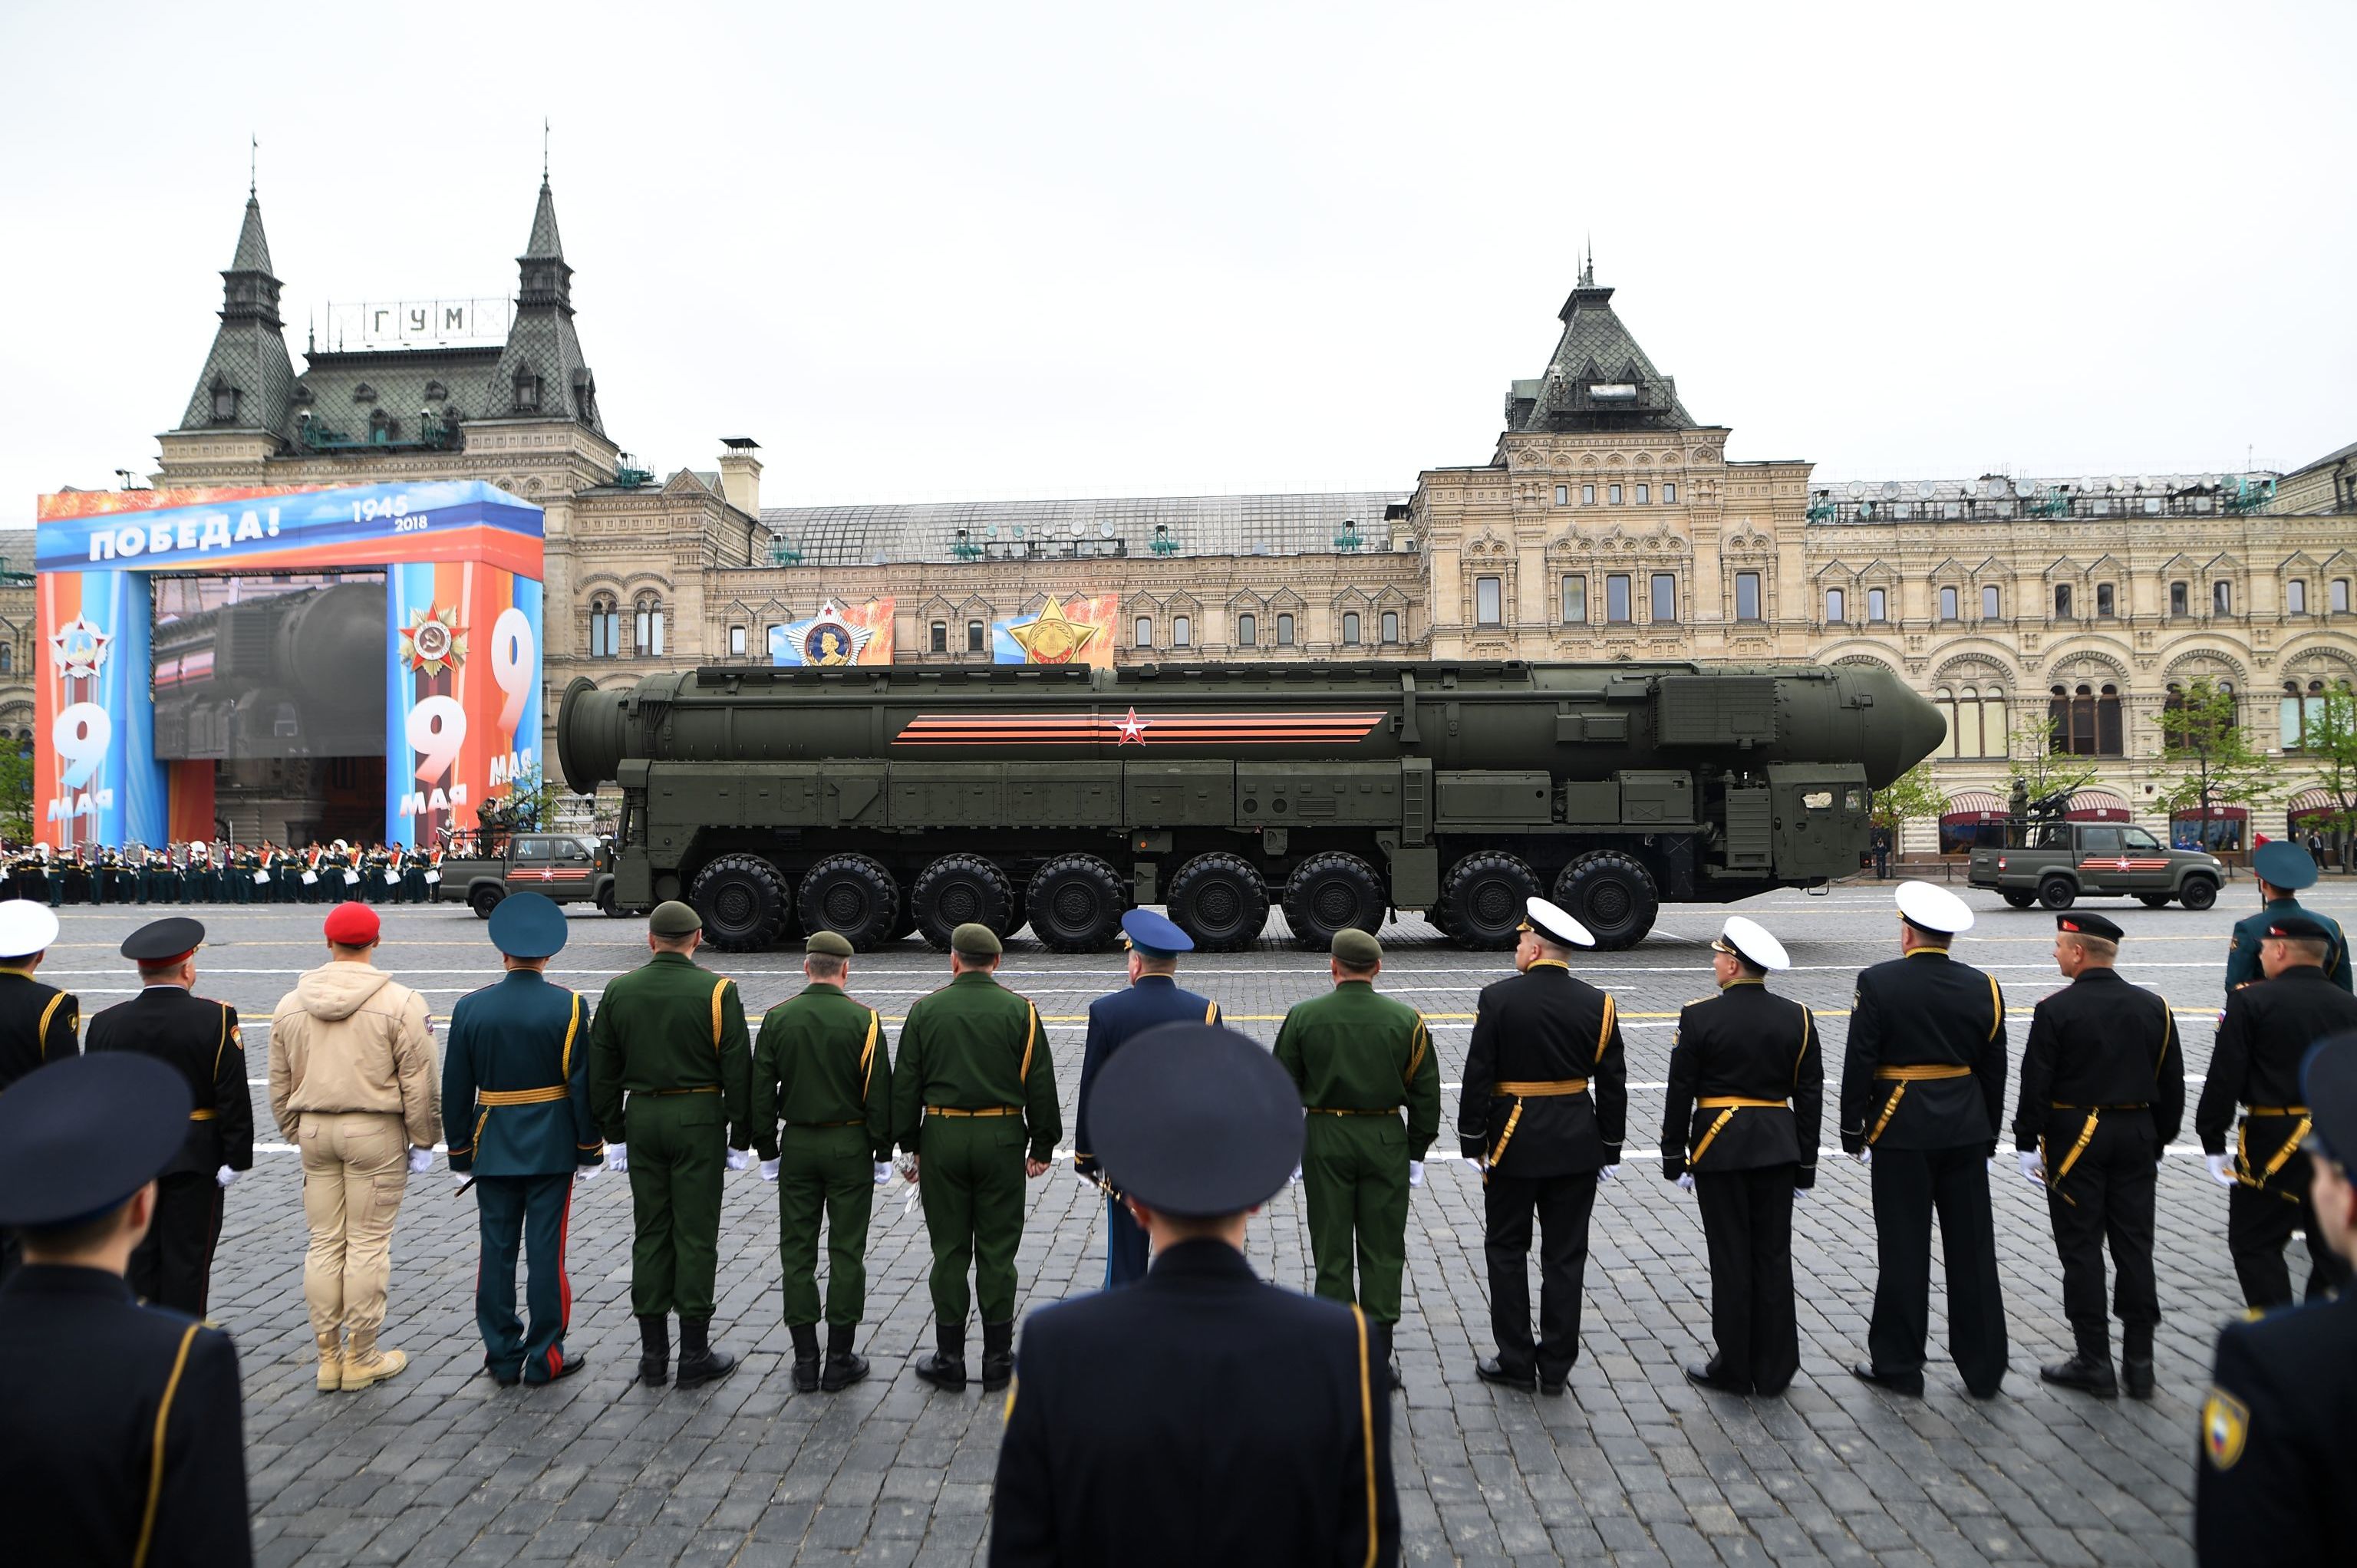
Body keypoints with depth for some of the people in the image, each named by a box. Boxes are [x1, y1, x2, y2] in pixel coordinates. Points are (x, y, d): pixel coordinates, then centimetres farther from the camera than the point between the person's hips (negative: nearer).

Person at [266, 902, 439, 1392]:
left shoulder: (290, 1005, 5)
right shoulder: (400, 1003, -11)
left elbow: (279, 1085, 13)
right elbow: (418, 1082, -9)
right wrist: (423, 1140, 1)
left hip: (314, 1130, 5)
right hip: (376, 1131, -4)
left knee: (324, 1244, 12)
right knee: (369, 1244, 3)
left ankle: (328, 1356, 20)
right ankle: (362, 1359, 10)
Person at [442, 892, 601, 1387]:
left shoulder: (471, 1007, -3)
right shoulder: (569, 1006, -10)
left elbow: (455, 1090, 2)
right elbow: (584, 1085, -8)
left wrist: (460, 1154, 11)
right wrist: (589, 1150, 1)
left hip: (493, 1147, 2)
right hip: (552, 1147, -2)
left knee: (497, 1251, 9)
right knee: (547, 1251, 4)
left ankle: (502, 1358, 16)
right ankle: (545, 1357, 11)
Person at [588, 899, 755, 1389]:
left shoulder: (619, 990, 3)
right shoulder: (718, 991, -8)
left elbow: (601, 1071, 7)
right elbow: (738, 1071, -8)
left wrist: (614, 1133, 14)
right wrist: (740, 1138, 0)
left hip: (641, 1119, 3)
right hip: (699, 1119, -3)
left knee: (649, 1232, 11)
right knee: (696, 1234, 2)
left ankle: (652, 1353, 17)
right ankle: (695, 1355, 8)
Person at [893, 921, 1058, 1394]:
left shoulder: (925, 1010, 1)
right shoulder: (1020, 1010, -1)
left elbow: (905, 1085, 3)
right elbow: (1040, 1085, -1)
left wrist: (910, 1145, 10)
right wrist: (1042, 1147, 7)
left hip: (942, 1140, 0)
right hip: (1001, 1139, 0)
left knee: (949, 1250, 8)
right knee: (997, 1250, 7)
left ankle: (949, 1360, 14)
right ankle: (998, 1359, 13)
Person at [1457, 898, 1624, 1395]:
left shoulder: (1498, 998, -11)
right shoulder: (1597, 1004, -2)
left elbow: (1478, 1075, -10)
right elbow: (1612, 1083, 1)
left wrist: (1473, 1140, -1)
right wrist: (1610, 1147, 11)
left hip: (1514, 1144, -3)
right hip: (1577, 1146, 3)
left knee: (1507, 1250, 10)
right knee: (1566, 1255, 10)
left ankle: (1516, 1362, 14)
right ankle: (1555, 1365, 15)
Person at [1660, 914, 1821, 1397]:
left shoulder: (1699, 1017, -10)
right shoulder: (1797, 1017, 1)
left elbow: (1680, 1093, -7)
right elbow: (1810, 1094, 5)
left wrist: (1674, 1157, 3)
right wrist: (1805, 1162, 13)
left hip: (1719, 1148, -3)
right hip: (1778, 1148, 4)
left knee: (1731, 1257, 4)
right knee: (1773, 1256, 10)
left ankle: (1734, 1369, 12)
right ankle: (1774, 1369, 17)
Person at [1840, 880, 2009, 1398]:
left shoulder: (1878, 983, -10)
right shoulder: (1982, 987, 2)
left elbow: (1859, 1063, -10)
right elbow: (1993, 1071, 8)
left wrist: (1852, 1131, -1)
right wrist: (1987, 1135, 18)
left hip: (1901, 1133, -4)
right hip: (1966, 1133, 4)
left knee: (1903, 1250, 4)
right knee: (1973, 1249, 10)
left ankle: (1898, 1365, 13)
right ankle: (1983, 1369, 18)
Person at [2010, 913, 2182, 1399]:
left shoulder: (2057, 1010, -12)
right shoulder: (2153, 1008, 4)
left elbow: (2036, 1084, -12)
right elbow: (2172, 1086, 10)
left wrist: (2026, 1143, -3)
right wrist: (2158, 1144, 18)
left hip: (2074, 1139, -5)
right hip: (2136, 1137, 5)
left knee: (2082, 1251, 2)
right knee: (2135, 1248, 10)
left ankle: (2094, 1364, 8)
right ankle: (2139, 1363, 15)